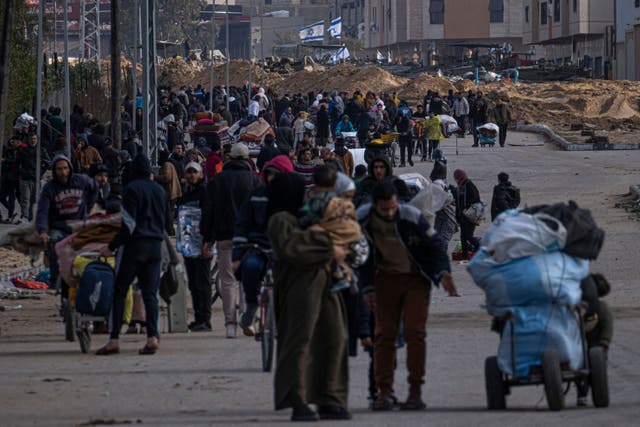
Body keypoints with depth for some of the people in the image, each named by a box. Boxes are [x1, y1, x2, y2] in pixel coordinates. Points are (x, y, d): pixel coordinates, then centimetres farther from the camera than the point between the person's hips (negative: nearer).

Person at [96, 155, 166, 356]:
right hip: (156, 246, 6)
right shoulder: (159, 190, 12)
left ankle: (114, 340, -6)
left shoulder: (132, 189, -7)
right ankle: (152, 337, -8)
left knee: (119, 291, -1)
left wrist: (112, 247, -9)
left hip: (135, 244, -5)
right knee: (150, 293, 5)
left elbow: (129, 224, -13)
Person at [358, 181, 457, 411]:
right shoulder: (363, 219, -12)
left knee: (415, 333, -9)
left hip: (416, 279, -2)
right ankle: (384, 392, 0)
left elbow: (435, 243, -9)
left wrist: (444, 273, -21)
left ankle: (415, 392, -6)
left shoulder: (412, 217, -20)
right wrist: (368, 287, -1)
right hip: (386, 278, 2)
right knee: (384, 334, -3)